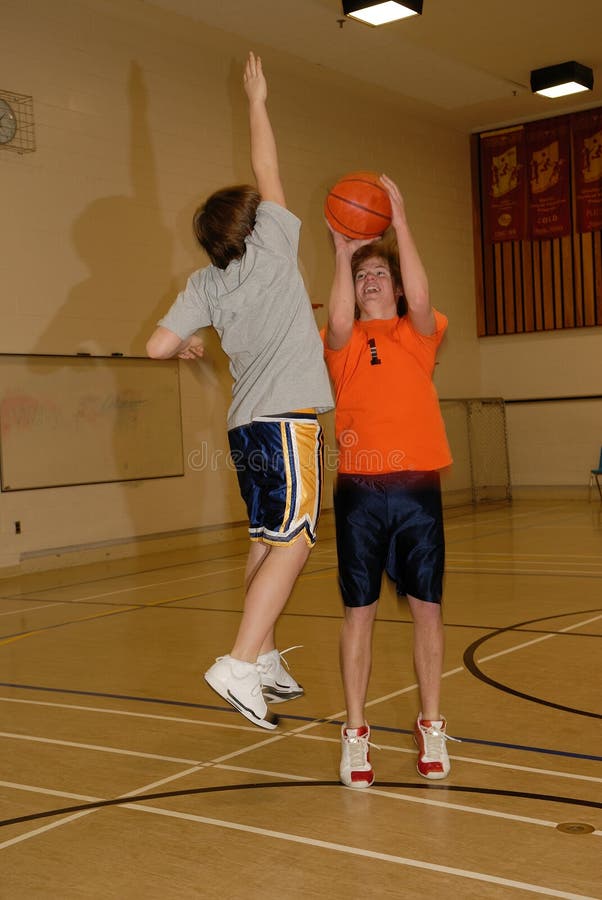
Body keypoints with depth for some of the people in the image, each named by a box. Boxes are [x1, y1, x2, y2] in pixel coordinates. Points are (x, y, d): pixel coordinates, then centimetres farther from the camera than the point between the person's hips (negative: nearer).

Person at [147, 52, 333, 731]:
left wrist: (185, 347, 23)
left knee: (265, 541, 13)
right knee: (292, 543, -10)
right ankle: (240, 665, -19)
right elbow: (267, 172, 8)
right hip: (287, 419, -6)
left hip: (246, 423, 7)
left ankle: (265, 660, 20)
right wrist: (256, 102, 17)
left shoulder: (205, 283, 8)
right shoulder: (271, 247, -2)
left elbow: (158, 346, 1)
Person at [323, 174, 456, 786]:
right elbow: (340, 322, -16)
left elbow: (419, 298, -14)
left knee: (427, 608, 6)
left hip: (418, 487, 1)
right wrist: (341, 251, -13)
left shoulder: (420, 335, 8)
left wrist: (399, 221, -14)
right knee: (359, 611, 4)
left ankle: (431, 727, 21)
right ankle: (355, 734, 15)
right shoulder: (342, 343, 7)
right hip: (360, 491, 0)